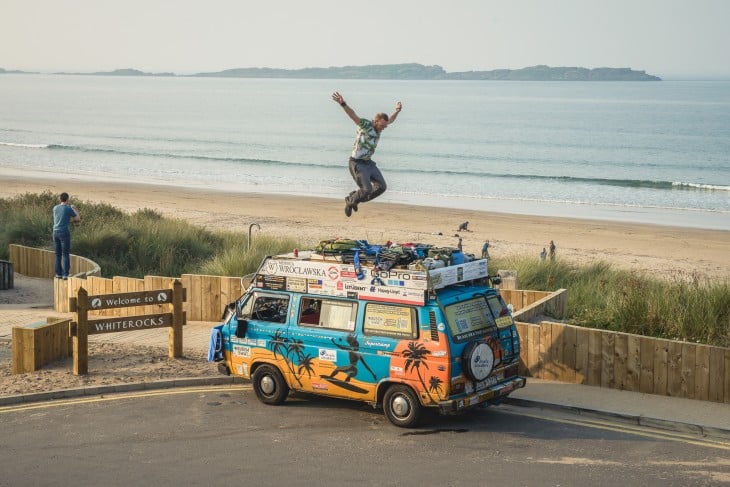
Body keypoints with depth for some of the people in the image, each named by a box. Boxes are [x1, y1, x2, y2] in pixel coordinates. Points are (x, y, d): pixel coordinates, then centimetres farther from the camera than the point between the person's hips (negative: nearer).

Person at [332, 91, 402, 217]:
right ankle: (350, 201, 13)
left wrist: (397, 111, 10)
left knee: (381, 186, 6)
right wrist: (342, 104, -49)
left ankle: (355, 199, 21)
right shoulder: (365, 124, -18)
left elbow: (390, 120, 25)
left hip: (369, 163, 9)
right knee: (367, 189, -17)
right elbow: (352, 115, -33)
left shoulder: (378, 127, 4)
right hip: (357, 163, -9)